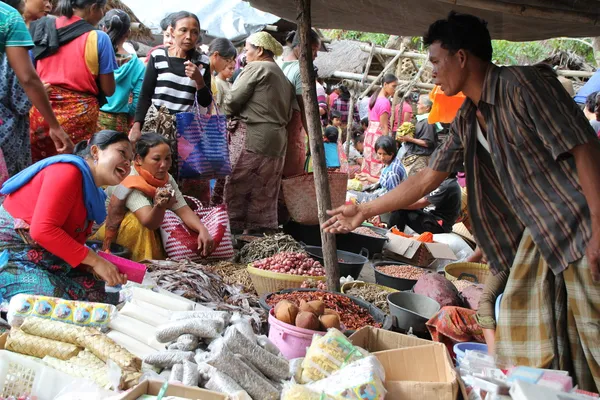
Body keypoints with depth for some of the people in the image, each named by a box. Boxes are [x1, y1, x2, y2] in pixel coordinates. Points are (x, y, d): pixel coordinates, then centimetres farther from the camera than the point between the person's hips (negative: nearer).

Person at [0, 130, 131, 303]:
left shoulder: (92, 192, 12)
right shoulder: (68, 171, -17)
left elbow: (74, 244, 10)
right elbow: (42, 230, -28)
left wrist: (96, 267, -10)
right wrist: (95, 261, -23)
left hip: (45, 260, 10)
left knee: (106, 294, 8)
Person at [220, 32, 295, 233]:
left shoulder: (256, 68, -5)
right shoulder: (285, 79, 20)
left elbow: (231, 101, -8)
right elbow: (289, 114, 16)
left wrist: (235, 114, 10)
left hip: (251, 139, -8)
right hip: (277, 143, 8)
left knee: (235, 192, -2)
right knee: (265, 200, 12)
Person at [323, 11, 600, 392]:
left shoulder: (524, 84, -15)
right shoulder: (467, 121, 10)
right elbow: (429, 177, 17)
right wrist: (364, 211, 19)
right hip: (538, 230, 8)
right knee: (519, 326, 7)